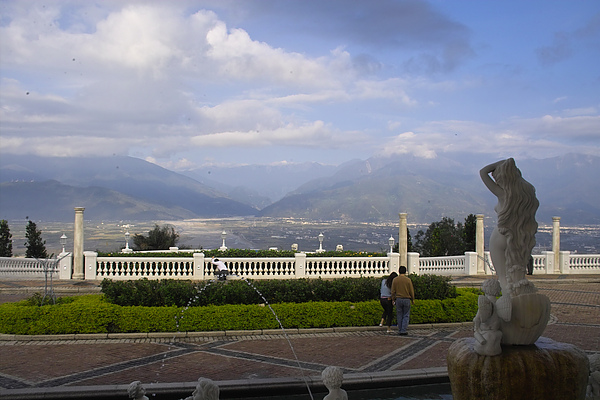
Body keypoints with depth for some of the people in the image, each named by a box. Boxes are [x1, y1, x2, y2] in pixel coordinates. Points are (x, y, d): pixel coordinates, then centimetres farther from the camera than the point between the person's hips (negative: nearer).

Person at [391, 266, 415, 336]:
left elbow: (393, 291, 2)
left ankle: (400, 331, 10)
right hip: (407, 299, -2)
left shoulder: (395, 280, -1)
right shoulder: (408, 280, -5)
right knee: (406, 316, 5)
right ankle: (403, 330, -2)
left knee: (399, 316, 8)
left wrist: (393, 299, 12)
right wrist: (412, 299, 11)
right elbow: (411, 291, 0)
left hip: (398, 299, 2)